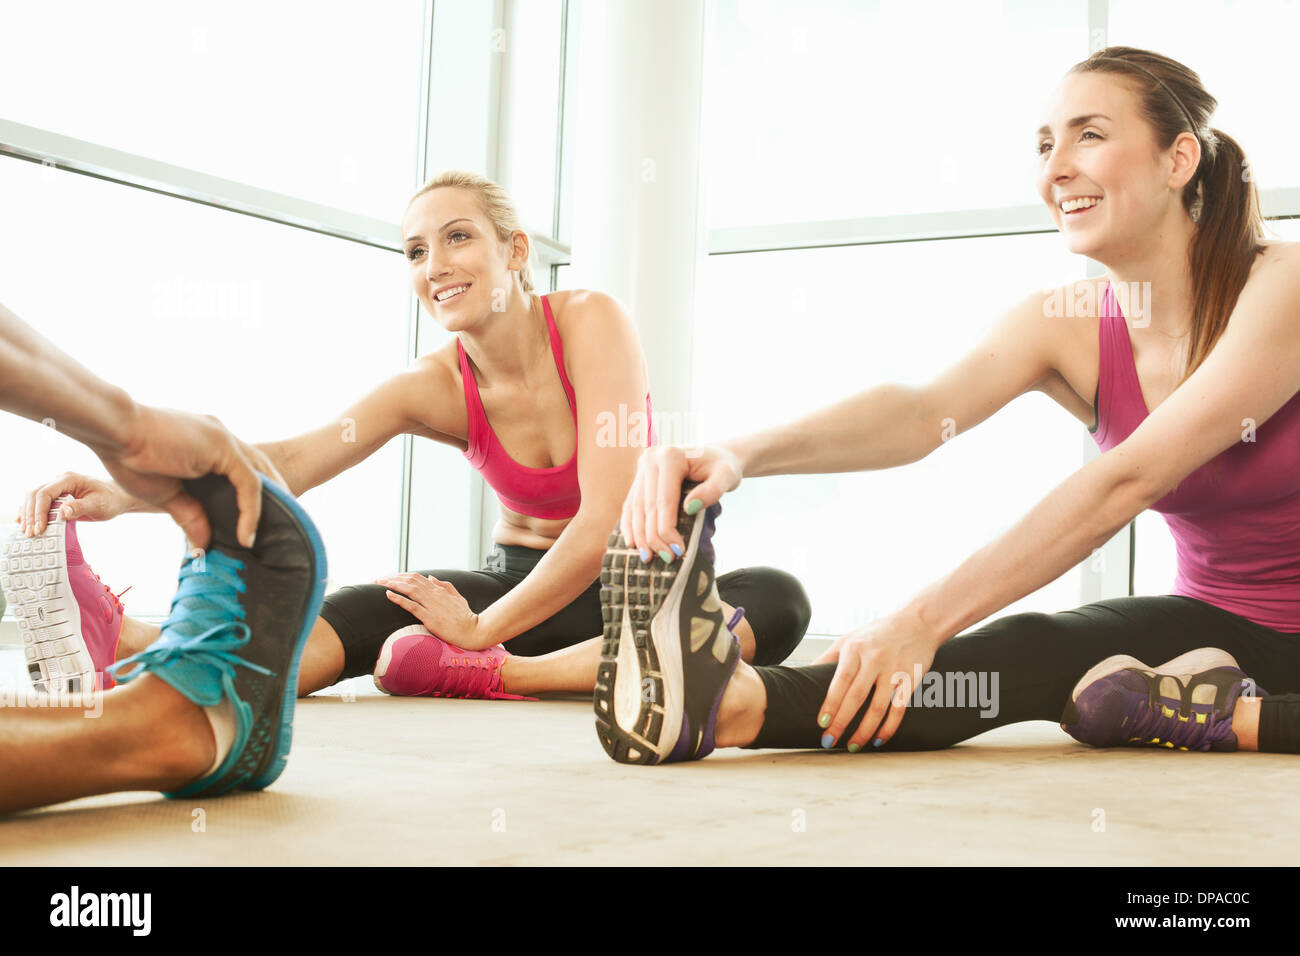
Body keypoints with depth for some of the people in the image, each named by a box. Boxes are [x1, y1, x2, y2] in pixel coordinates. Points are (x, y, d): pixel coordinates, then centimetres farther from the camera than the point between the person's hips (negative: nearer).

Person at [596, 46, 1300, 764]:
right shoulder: (1062, 327, -6)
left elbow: (1133, 476, -31)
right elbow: (922, 410, -25)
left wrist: (924, 622, -38)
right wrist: (740, 452, -46)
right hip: (1218, 621, 2)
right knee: (1034, 652, -28)